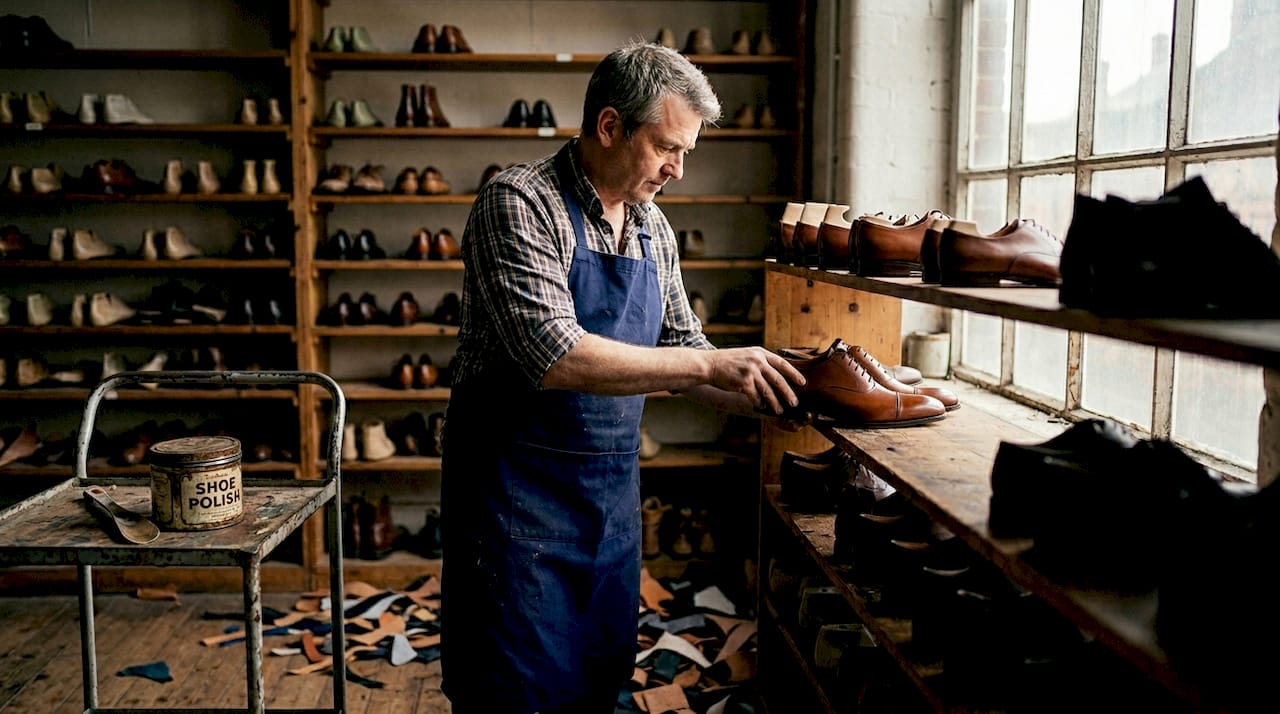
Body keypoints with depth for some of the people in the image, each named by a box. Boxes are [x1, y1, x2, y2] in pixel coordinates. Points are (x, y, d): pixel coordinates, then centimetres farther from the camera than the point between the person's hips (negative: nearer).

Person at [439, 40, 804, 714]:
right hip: (518, 488, -6)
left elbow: (680, 344, 15)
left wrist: (768, 396, 0)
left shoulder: (652, 226, 7)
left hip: (613, 487, 7)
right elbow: (554, 356, -28)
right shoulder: (518, 201, -15)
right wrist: (709, 365, -26)